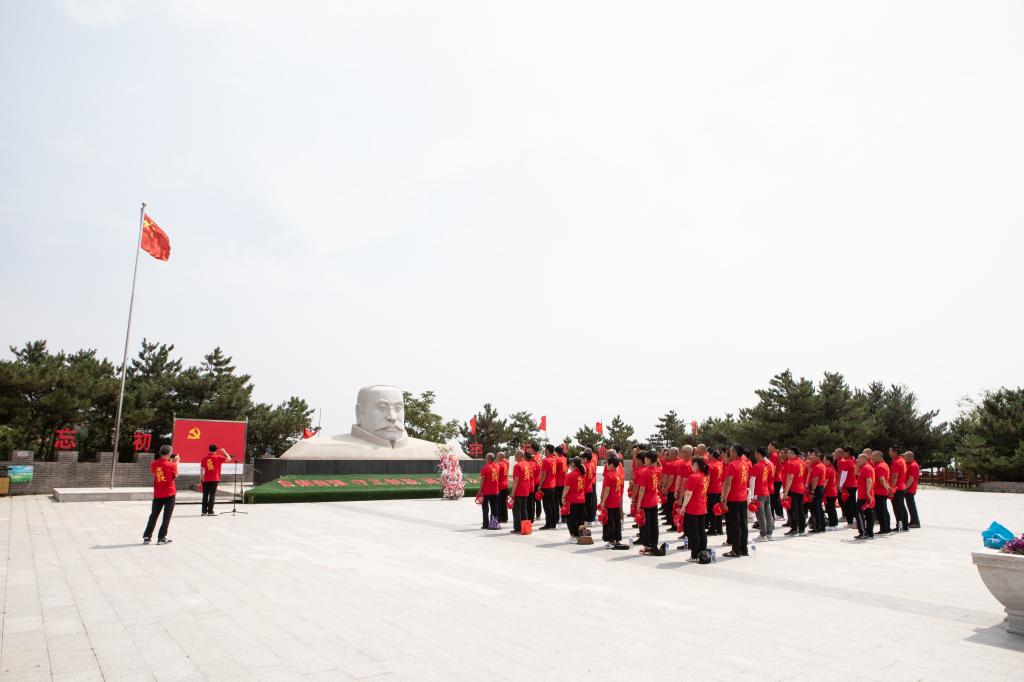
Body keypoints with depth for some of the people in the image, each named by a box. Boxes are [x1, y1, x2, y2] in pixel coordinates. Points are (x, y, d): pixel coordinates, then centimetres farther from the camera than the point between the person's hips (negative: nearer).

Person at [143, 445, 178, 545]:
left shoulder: (153, 463, -3)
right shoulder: (172, 465, -13)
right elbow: (176, 475, 2)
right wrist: (176, 462, 8)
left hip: (157, 495, 4)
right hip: (169, 494, -4)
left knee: (153, 516, 15)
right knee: (167, 517, 5)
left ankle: (146, 537, 14)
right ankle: (161, 538, 4)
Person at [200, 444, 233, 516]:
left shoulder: (204, 457, 5)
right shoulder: (218, 457, -4)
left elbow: (202, 468, 5)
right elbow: (229, 459, -2)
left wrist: (202, 479, 11)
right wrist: (224, 452, 11)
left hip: (206, 480, 3)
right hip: (214, 479, -3)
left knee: (205, 495, 9)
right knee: (212, 495, -1)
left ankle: (204, 511, 10)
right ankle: (210, 511, -4)